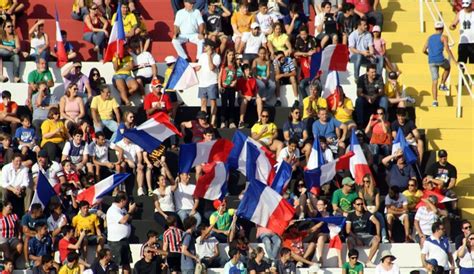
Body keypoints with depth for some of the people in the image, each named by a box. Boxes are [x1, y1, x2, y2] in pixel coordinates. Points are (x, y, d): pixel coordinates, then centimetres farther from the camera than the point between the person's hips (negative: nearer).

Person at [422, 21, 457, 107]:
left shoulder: (430, 38, 17)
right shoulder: (444, 37, 0)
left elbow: (424, 50, 17)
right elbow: (447, 49, -11)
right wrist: (454, 60, -9)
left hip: (431, 61, 4)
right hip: (440, 60, -4)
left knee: (434, 81, 6)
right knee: (447, 67, 31)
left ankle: (435, 101, -2)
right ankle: (442, 85, 22)